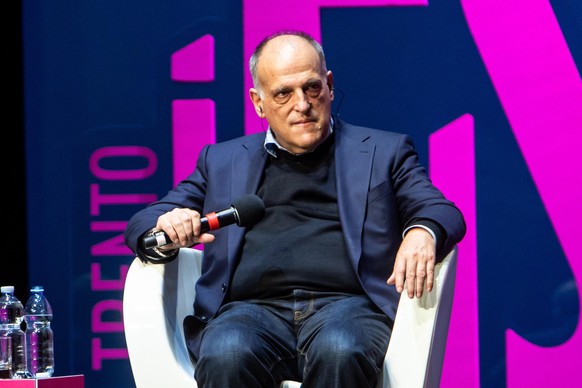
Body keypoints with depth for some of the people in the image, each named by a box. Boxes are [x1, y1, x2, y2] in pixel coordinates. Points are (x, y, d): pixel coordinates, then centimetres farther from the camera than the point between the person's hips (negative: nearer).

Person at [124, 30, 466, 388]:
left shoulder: (384, 152, 21)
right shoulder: (222, 161, 25)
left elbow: (444, 212, 9)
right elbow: (143, 224, 21)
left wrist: (422, 233, -17)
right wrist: (165, 232, -6)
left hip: (346, 305, -1)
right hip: (250, 309, 1)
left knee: (340, 352, -38)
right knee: (226, 357, -35)